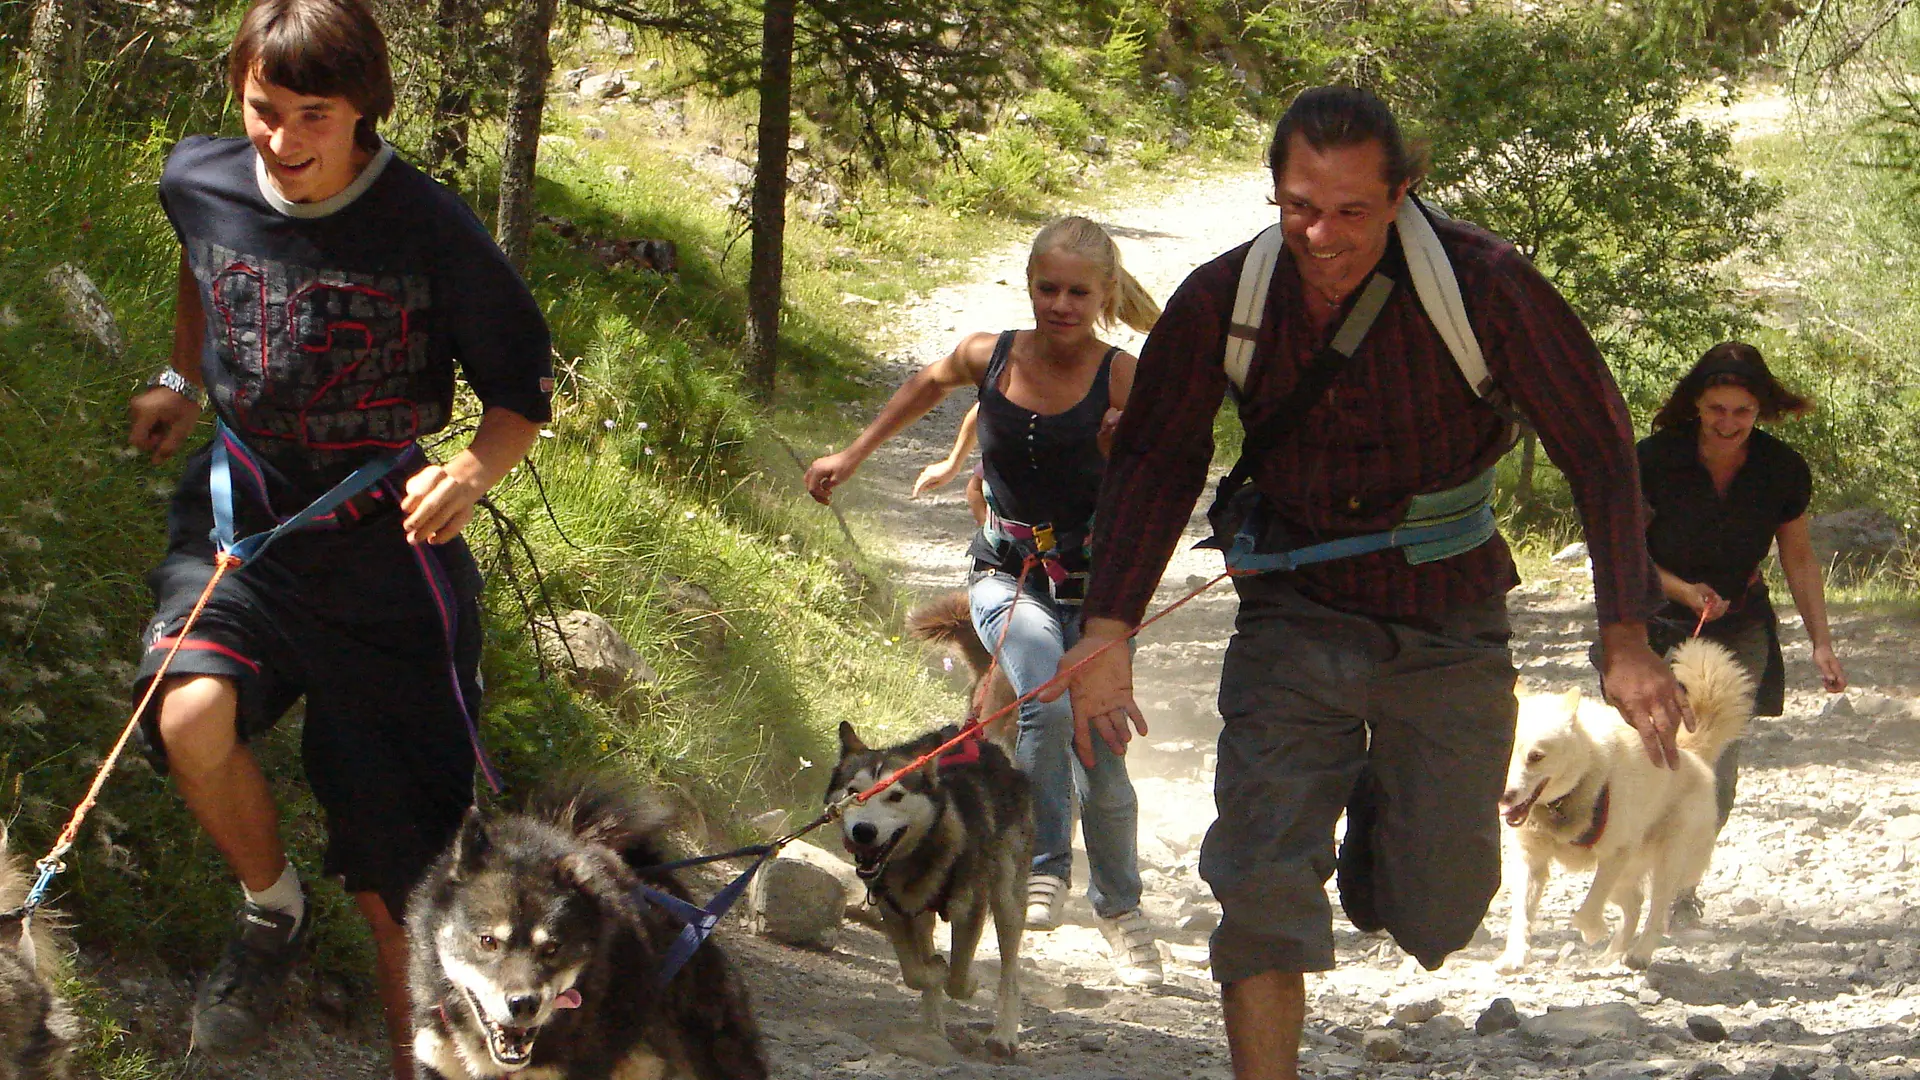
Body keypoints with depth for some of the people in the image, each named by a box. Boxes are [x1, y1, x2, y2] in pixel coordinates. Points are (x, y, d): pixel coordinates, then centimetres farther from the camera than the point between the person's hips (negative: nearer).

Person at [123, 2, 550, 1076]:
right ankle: (273, 913, 0)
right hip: (241, 509, 2)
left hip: (384, 536, -2)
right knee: (191, 716, -28)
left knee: (402, 864, -1)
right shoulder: (200, 183, -5)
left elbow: (523, 393, -6)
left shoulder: (430, 229, -15)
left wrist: (472, 472, -25)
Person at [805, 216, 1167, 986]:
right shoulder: (989, 358, -3)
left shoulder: (1122, 379, -11)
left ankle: (1120, 908, 29)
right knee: (1046, 704, -30)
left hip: (1095, 586, -1)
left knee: (1099, 763, 3)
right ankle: (1045, 866, -11)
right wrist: (854, 456, 26)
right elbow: (928, 386, 20)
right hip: (1008, 577, 1)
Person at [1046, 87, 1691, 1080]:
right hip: (1293, 621, 1)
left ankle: (1384, 822, 42)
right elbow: (1154, 458, 3)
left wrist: (1627, 641, -16)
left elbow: (1598, 453, -10)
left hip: (1448, 636, -1)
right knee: (1261, 886, -13)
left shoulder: (1485, 286, -18)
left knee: (1438, 915, 6)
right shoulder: (1223, 301, -11)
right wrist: (1110, 625, -10)